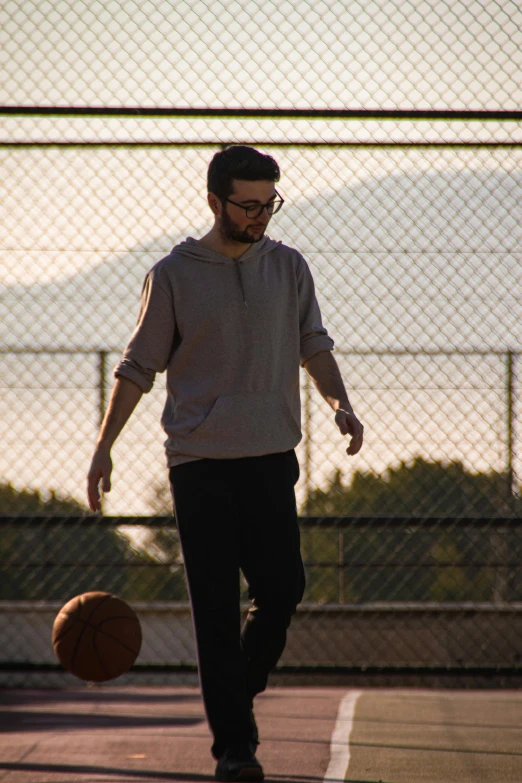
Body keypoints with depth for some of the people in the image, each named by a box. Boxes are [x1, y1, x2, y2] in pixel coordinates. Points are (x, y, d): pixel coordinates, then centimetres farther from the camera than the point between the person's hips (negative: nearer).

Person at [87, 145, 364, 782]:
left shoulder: (288, 268, 10)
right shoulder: (174, 275, 1)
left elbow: (314, 346, 14)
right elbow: (139, 367, 5)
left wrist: (340, 404, -5)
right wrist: (103, 448, 0)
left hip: (271, 459, 3)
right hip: (199, 463, -3)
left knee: (282, 590, -4)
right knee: (216, 606, -4)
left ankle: (238, 688, 25)